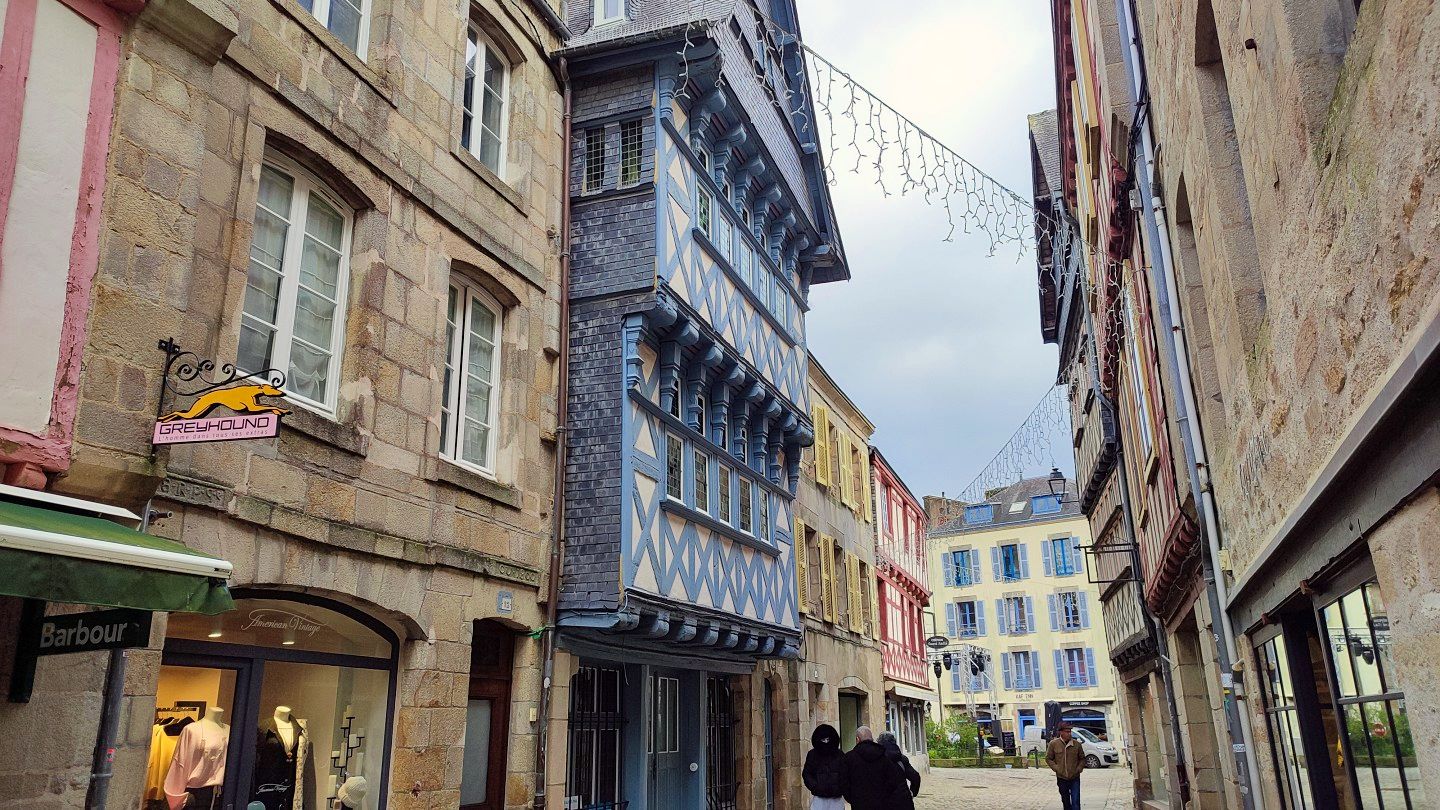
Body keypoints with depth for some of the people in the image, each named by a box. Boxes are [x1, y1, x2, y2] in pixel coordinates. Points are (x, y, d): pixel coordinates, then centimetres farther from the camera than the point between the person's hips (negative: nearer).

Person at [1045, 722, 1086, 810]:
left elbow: (1082, 758, 9)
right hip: (1062, 778, 0)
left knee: (1075, 801, -6)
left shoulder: (1077, 744, -3)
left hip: (1075, 778, 0)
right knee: (1065, 801, 13)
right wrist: (1056, 768, -8)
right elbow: (1048, 758, 3)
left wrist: (1079, 769, -4)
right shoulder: (1053, 744, -5)